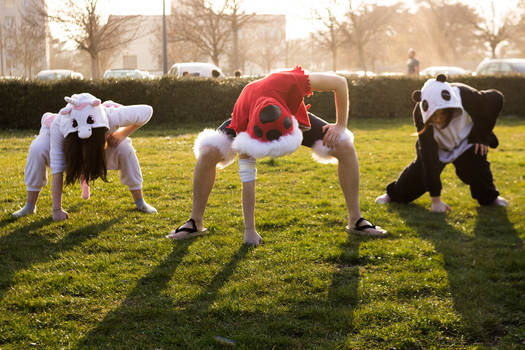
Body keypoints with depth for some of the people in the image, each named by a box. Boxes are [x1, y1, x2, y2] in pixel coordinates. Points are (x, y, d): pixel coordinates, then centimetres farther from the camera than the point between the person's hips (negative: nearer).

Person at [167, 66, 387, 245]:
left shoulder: (290, 82, -45)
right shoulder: (242, 118, -40)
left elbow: (340, 83, -27)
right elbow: (247, 179, -33)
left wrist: (340, 126, -23)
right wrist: (249, 231, -31)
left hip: (295, 116, 2)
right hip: (251, 122, -1)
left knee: (345, 148, -17)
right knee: (207, 152, -27)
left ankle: (355, 221, -3)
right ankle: (196, 222, -11)